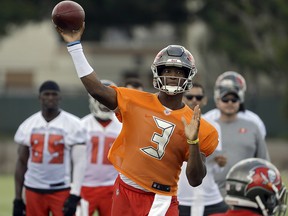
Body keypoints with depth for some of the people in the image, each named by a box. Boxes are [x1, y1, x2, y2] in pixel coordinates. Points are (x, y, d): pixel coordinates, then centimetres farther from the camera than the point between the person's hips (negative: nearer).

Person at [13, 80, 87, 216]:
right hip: (34, 190, 4)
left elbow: (79, 162, -7)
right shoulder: (28, 125, 8)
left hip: (62, 190, -4)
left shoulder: (72, 125, -4)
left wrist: (74, 196, -16)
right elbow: (21, 162, 13)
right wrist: (17, 199, 10)